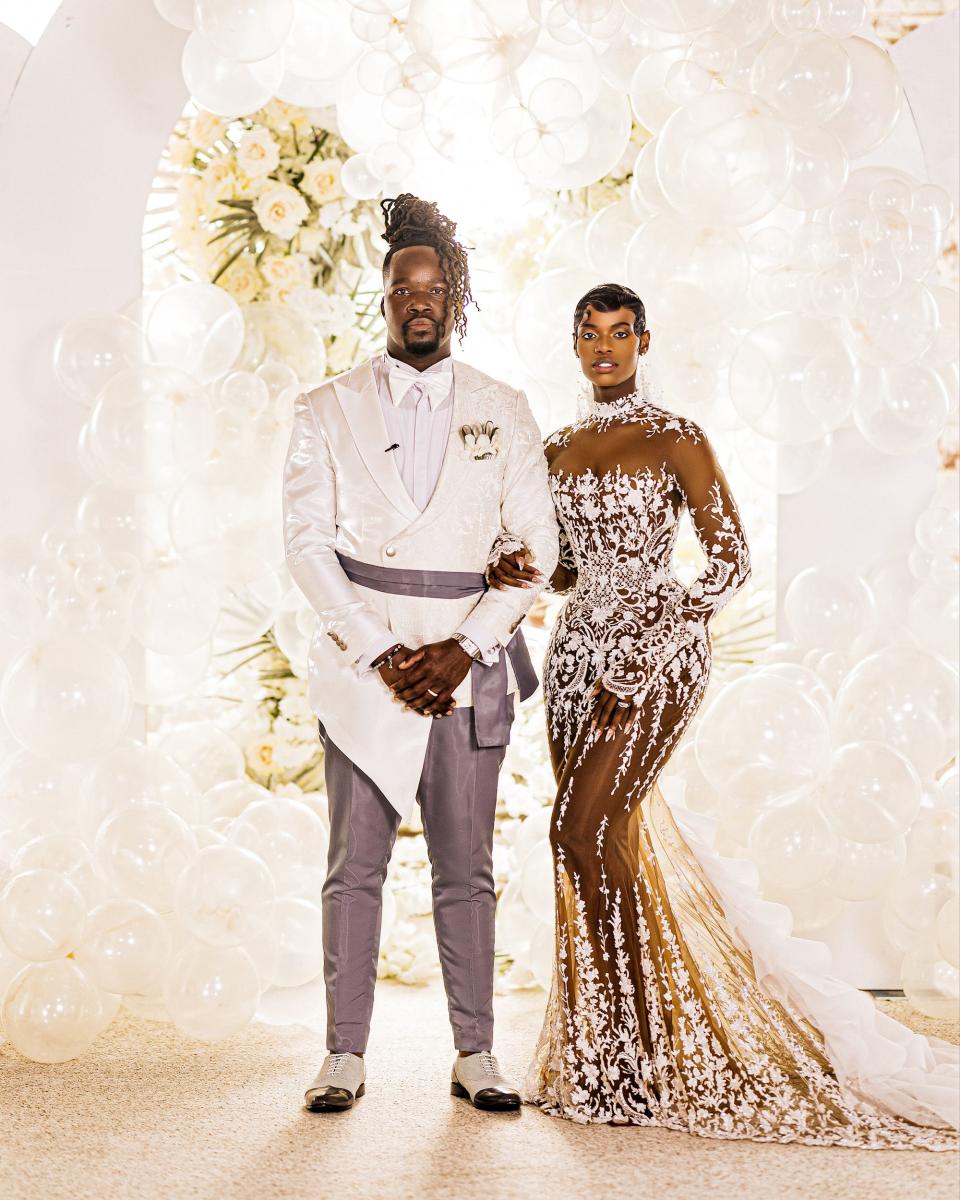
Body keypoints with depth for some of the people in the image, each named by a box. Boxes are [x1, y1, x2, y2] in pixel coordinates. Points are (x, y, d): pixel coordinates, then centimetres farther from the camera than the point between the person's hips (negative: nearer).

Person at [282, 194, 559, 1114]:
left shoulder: (503, 413, 9)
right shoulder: (328, 410, 6)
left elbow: (538, 541, 5)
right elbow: (306, 540, -1)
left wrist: (464, 646, -8)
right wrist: (381, 654, -10)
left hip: (468, 672, 1)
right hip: (363, 666, -1)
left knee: (466, 872, 5)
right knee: (354, 867, 1)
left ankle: (474, 1055, 13)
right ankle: (345, 1055, 10)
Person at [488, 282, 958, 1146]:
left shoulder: (676, 440, -3)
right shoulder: (559, 448, 14)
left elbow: (731, 563, -8)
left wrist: (651, 655, -15)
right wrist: (521, 572, -1)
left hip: (654, 654, -6)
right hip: (578, 651, 6)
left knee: (585, 833, -15)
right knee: (608, 841, 7)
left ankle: (640, 1048, -3)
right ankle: (609, 1039, 19)